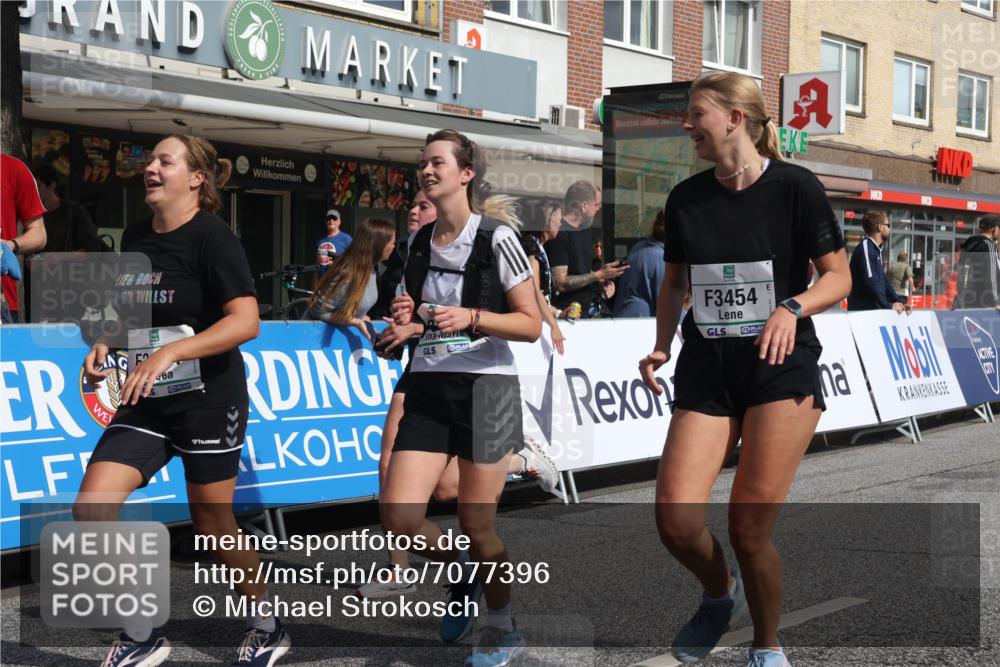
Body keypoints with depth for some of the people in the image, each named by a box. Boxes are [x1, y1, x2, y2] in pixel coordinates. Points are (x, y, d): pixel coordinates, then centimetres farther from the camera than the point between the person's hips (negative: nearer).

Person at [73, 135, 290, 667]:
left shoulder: (212, 236, -13)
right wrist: (104, 345, 2)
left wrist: (169, 354, -29)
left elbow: (246, 322, -22)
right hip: (147, 403, 6)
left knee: (212, 524, 5)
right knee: (91, 508, -9)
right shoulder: (134, 236, 9)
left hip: (208, 399, -6)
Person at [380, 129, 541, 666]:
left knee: (475, 525, -2)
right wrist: (406, 318, 0)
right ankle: (462, 573, 24)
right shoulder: (419, 242, 10)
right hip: (428, 388, 5)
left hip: (486, 387, -5)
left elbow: (532, 325, -7)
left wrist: (472, 317, -22)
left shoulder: (496, 238, -7)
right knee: (398, 516, -6)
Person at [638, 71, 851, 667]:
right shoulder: (685, 199, 6)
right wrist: (662, 346, 5)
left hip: (782, 371, -4)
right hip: (706, 371, 4)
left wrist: (792, 307, -21)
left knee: (750, 527, -8)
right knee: (675, 518, -10)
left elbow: (839, 277, -3)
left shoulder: (794, 187, -7)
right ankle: (720, 594, 24)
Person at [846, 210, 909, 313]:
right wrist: (888, 305, -17)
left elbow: (883, 281, 21)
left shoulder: (876, 250, 19)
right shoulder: (865, 246, -12)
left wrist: (899, 302, 9)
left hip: (873, 310, 10)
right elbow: (870, 281, -21)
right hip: (861, 311, -10)